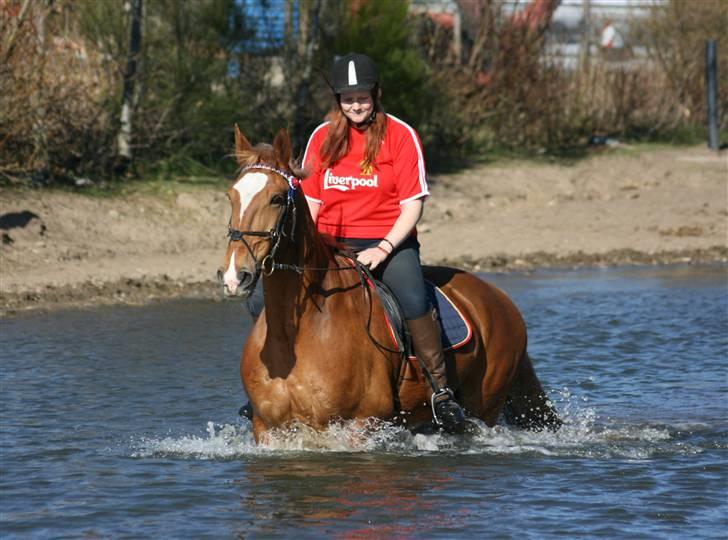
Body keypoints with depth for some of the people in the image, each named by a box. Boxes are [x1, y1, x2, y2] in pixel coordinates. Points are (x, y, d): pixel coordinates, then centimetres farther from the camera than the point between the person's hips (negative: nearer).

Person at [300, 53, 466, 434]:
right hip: (332, 244, 4)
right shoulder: (322, 137, 9)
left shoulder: (400, 135, -2)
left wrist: (384, 249, -19)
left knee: (413, 300, -33)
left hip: (388, 242, -4)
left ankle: (441, 390, -19)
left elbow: (412, 205, -6)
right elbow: (311, 201, 12)